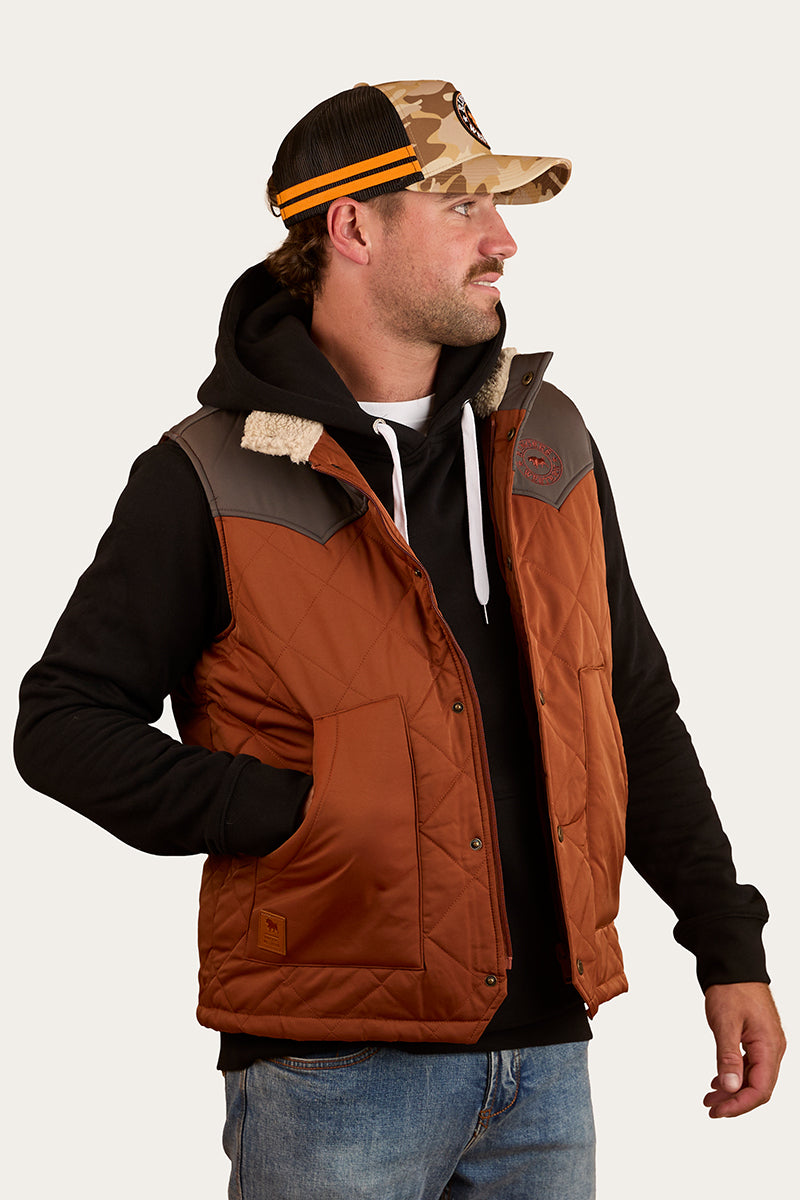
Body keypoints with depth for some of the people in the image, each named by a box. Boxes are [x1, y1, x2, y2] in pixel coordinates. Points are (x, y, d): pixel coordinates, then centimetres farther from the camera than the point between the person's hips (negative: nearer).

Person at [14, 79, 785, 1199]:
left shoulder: (547, 444, 10)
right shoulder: (213, 479, -6)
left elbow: (636, 711, 16)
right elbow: (62, 723, -6)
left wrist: (730, 947, 12)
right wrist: (296, 813, -14)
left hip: (545, 1061, 5)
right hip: (333, 1068, -5)